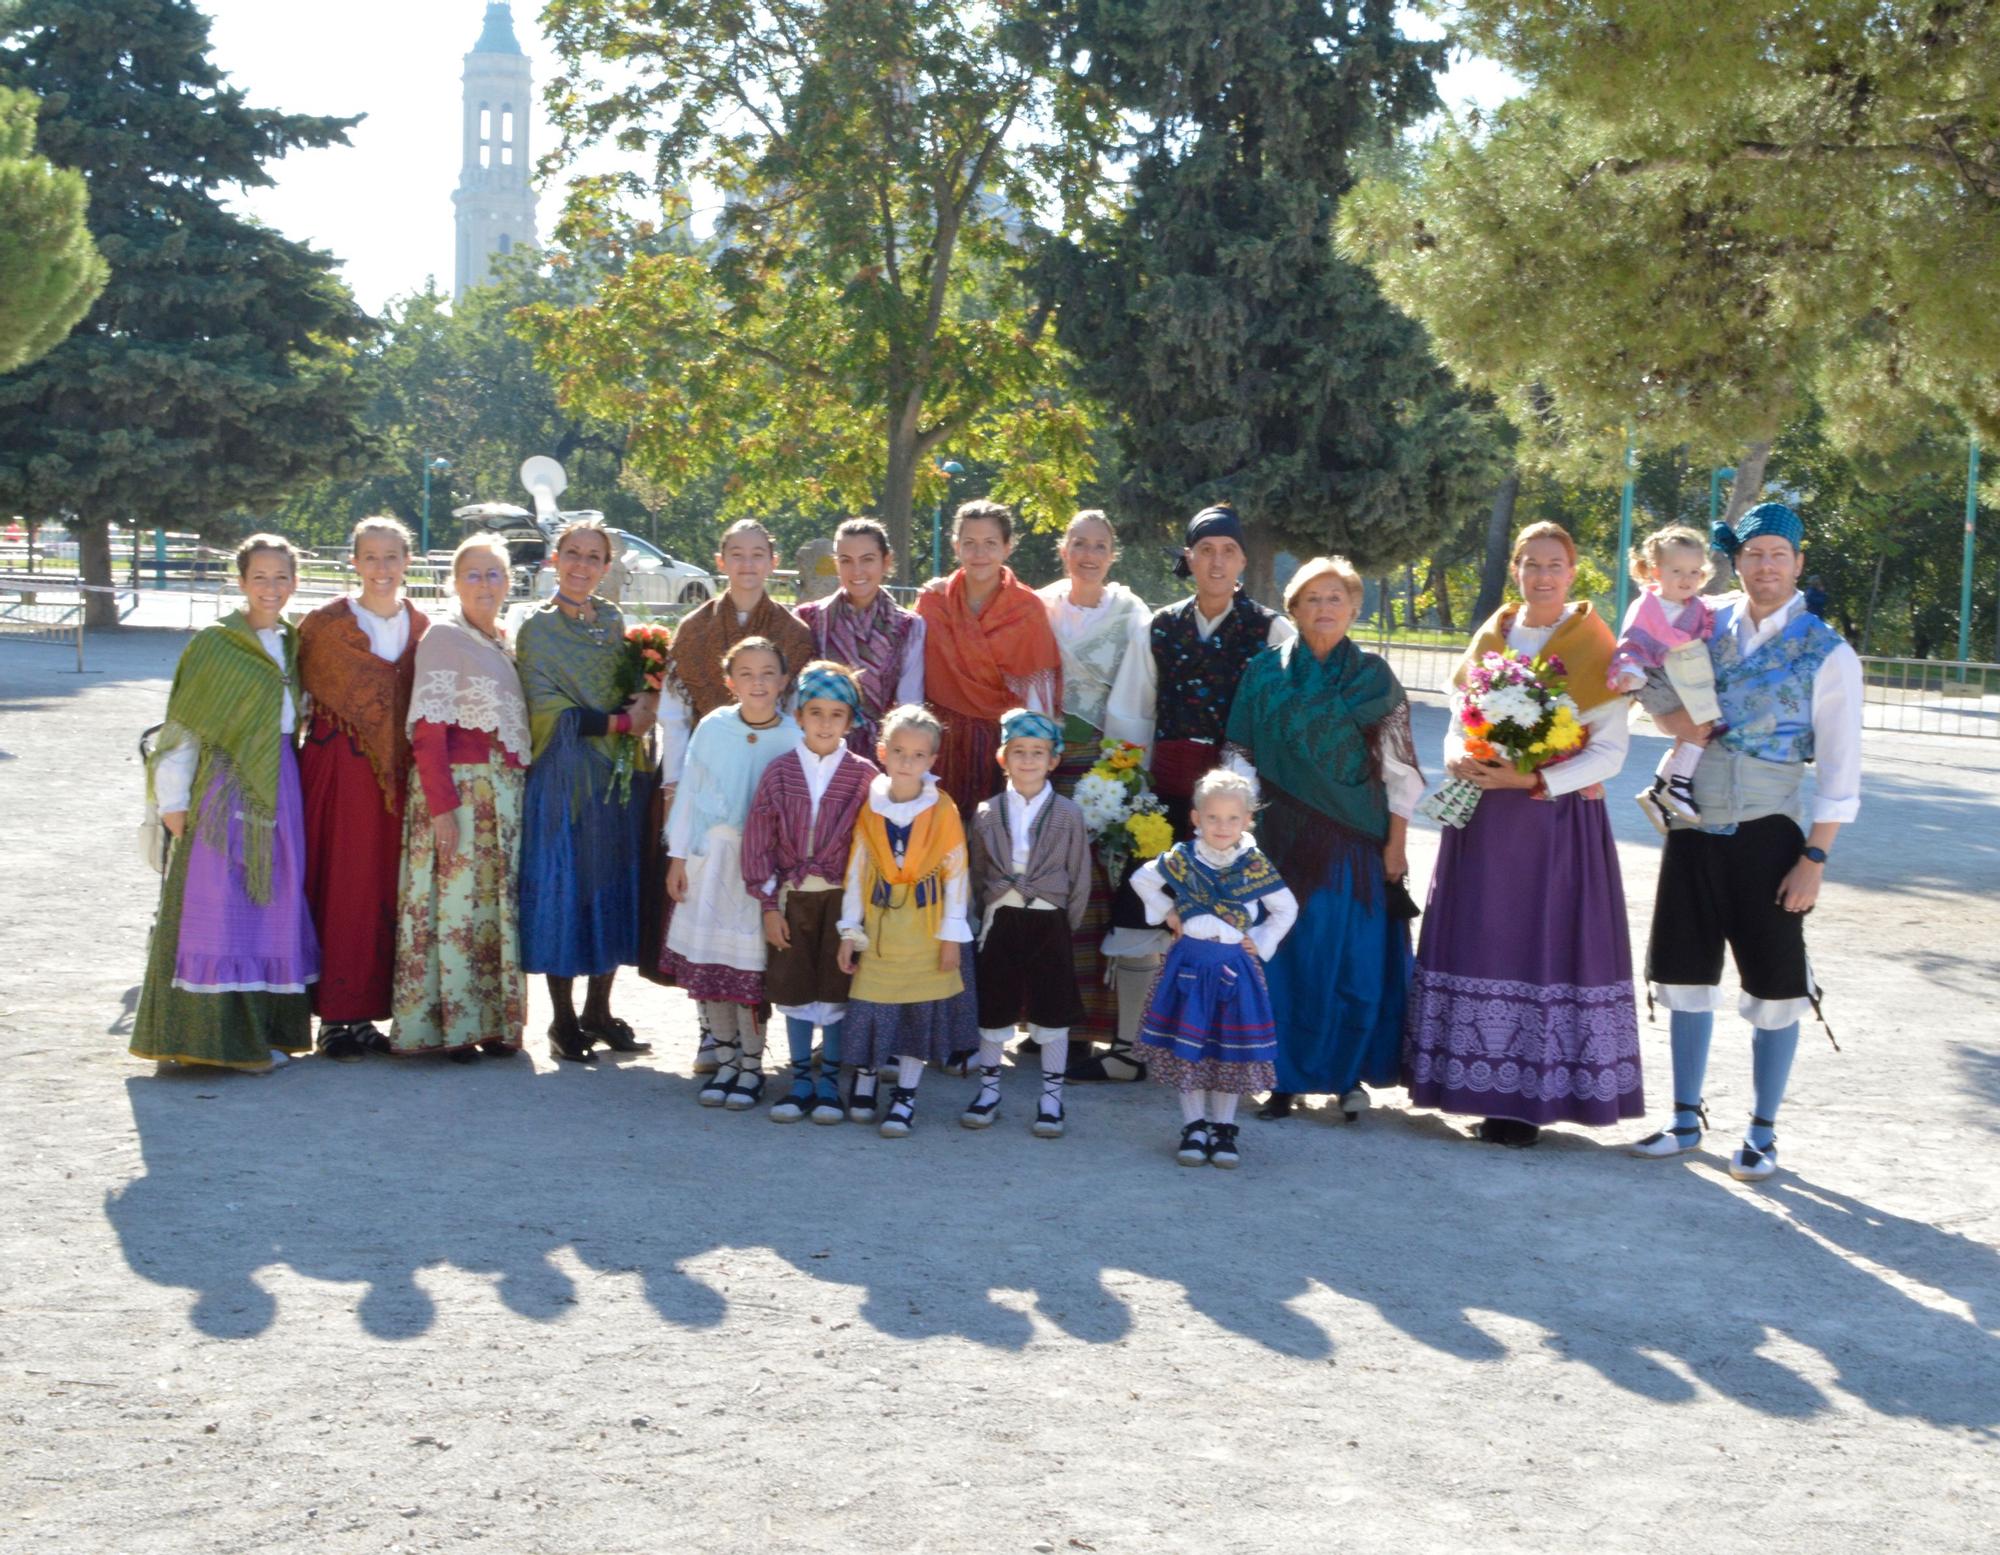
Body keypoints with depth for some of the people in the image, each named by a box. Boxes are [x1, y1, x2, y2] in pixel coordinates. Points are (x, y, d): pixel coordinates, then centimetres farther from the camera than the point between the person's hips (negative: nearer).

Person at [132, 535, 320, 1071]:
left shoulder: (291, 644, 13)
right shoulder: (215, 644, -4)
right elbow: (183, 726, -5)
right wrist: (173, 800, -8)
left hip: (279, 787, 6)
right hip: (228, 786, -6)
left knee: (273, 903, 7)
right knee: (219, 903, -6)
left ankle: (261, 1032, 14)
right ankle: (214, 1036, -3)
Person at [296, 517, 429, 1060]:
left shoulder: (422, 628, 10)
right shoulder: (326, 624, 1)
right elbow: (307, 693, 1)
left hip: (400, 771, 3)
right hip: (339, 769, -3)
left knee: (389, 887, 3)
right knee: (340, 886, -4)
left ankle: (366, 1012, 11)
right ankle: (334, 1016, 1)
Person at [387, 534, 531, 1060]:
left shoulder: (503, 643, 17)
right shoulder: (443, 637, -6)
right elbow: (428, 731, -12)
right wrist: (442, 805, -19)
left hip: (506, 793, 7)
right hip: (459, 788, -7)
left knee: (498, 905, 8)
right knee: (456, 901, -6)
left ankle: (493, 1023, 14)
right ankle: (450, 1027, -1)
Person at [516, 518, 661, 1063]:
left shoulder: (612, 622, 13)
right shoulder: (537, 629, -2)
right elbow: (549, 710, -9)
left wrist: (641, 707, -5)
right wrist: (618, 721, -15)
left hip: (620, 774, 5)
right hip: (565, 776, -5)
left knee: (616, 889, 6)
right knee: (564, 890, -3)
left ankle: (598, 1011, 16)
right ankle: (564, 1020, 5)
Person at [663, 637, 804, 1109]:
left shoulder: (794, 738, -6)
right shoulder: (712, 729, 0)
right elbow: (689, 791, 7)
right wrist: (678, 856, 6)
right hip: (713, 856, 2)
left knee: (752, 964, -3)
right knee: (707, 960, 5)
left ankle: (751, 1066, 12)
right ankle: (725, 1058, 21)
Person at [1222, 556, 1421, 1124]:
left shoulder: (1375, 679, 2)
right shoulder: (1265, 672, 6)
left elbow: (1400, 770, 2)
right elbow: (1242, 755, 8)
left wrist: (1396, 843, -2)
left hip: (1353, 843, -1)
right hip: (1282, 839, 1)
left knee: (1353, 959, 0)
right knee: (1282, 955, 0)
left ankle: (1348, 1074, 14)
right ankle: (1284, 1078, 9)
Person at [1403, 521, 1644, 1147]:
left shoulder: (1595, 648, -2)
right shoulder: (1492, 638, 12)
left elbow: (1610, 750, -7)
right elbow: (1459, 725, 16)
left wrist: (1533, 780, -18)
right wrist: (1458, 758, -7)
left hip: (1559, 820, -4)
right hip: (1484, 819, 4)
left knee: (1547, 948, -5)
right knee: (1481, 945, 2)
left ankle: (1531, 1099, -1)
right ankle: (1487, 1088, 8)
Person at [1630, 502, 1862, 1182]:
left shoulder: (1828, 653, -6)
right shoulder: (1706, 626, 3)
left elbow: (1840, 770, -7)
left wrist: (1814, 858, -12)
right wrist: (1672, 716, -6)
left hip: (1768, 836, -4)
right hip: (1694, 827, 4)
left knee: (1774, 987, 3)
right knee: (1687, 975, 11)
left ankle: (1762, 1133, 15)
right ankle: (1686, 1120, 23)